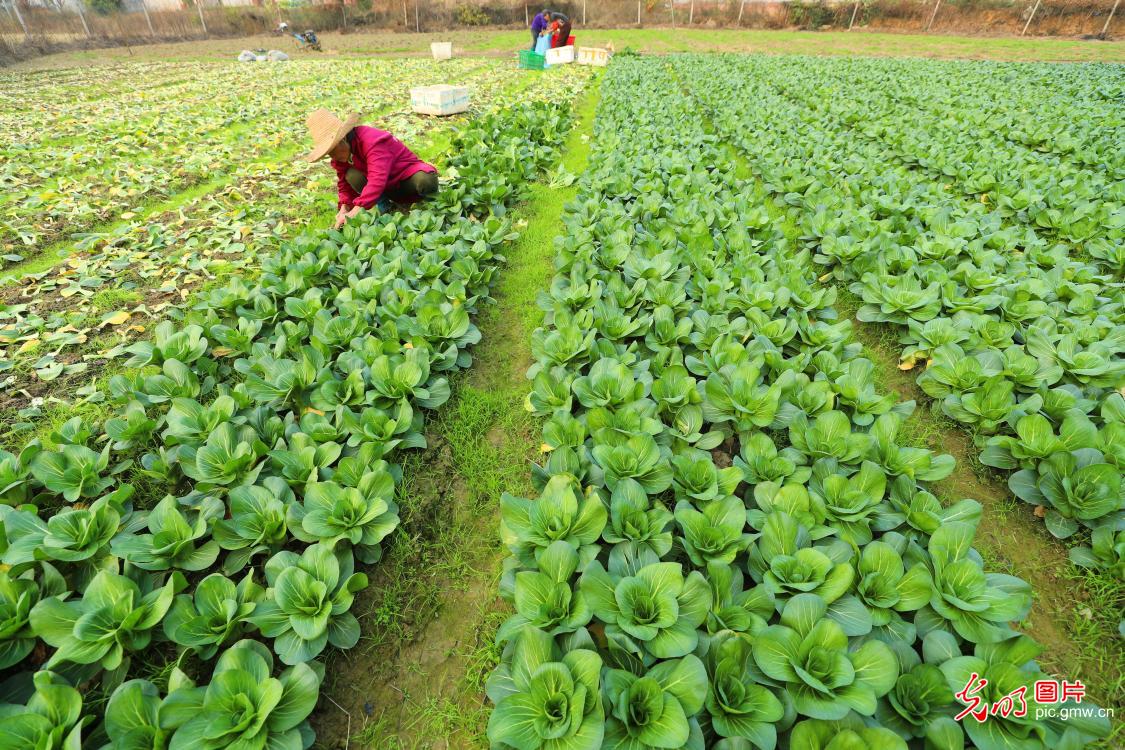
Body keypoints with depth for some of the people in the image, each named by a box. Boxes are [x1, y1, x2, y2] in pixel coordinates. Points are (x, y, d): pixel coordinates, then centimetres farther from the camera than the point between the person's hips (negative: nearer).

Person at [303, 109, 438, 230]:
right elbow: (344, 184, 4)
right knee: (351, 175, -22)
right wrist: (344, 208, -19)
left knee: (426, 182, -41)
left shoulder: (372, 140, -30)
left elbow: (377, 179, -43)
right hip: (388, 188, 6)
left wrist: (354, 212, -49)